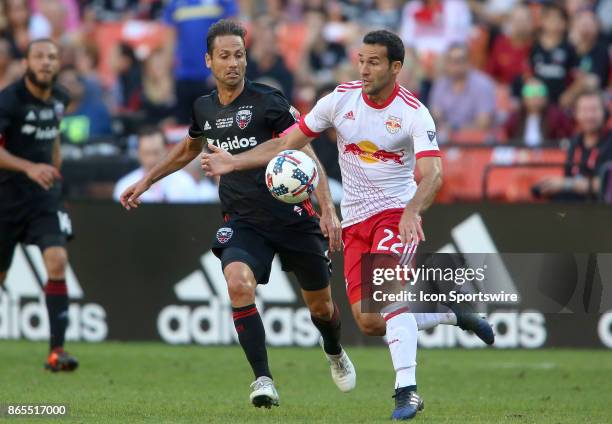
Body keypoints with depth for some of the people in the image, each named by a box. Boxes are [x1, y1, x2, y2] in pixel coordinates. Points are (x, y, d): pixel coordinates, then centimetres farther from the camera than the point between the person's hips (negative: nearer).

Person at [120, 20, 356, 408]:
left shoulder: (268, 101, -11)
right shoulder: (204, 109, 4)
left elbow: (307, 155, -12)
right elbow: (188, 150, 28)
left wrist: (328, 210, -22)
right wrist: (145, 182, 28)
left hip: (292, 217, -2)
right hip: (242, 222, 2)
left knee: (320, 305, 12)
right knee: (239, 284, -28)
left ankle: (335, 353, 48)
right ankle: (263, 380, -22)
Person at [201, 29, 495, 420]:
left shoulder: (413, 113, -13)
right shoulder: (341, 99, -1)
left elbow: (433, 174, -24)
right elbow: (288, 144, 7)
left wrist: (412, 212, -42)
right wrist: (234, 163, -1)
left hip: (397, 212, -5)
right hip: (356, 220, 5)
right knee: (369, 322, -2)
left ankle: (407, 391, -32)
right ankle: (452, 313, 23)